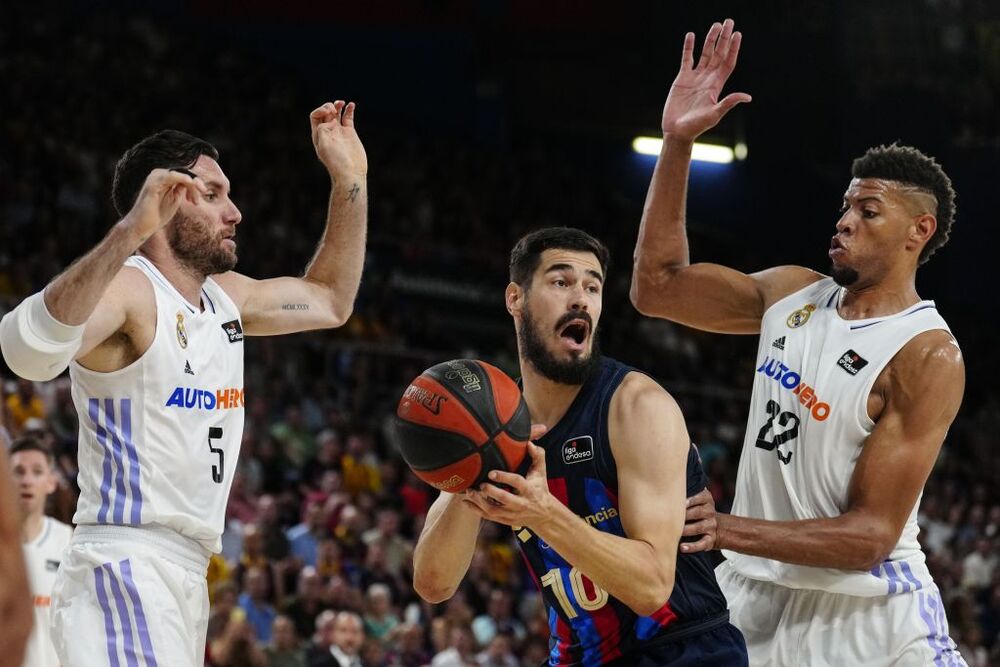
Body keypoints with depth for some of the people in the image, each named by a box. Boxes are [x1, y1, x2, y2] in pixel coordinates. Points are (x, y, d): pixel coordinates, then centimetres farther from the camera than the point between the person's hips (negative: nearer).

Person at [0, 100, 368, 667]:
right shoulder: (127, 288, -12)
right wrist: (130, 231, -45)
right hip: (125, 573, -10)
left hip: (185, 577, 10)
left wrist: (350, 179, 23)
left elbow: (329, 301, 33)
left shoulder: (226, 298, 15)